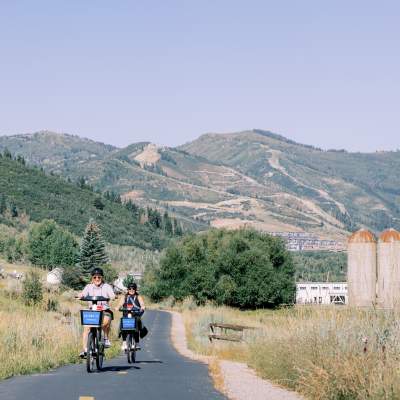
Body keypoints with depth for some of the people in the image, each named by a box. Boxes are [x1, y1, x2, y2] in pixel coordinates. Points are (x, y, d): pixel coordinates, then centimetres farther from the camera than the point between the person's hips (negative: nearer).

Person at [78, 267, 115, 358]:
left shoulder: (107, 287, 6)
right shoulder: (89, 287, 10)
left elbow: (112, 295, -9)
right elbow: (84, 293, -6)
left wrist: (113, 297, -32)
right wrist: (80, 295, -29)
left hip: (105, 311, -2)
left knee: (106, 321, -34)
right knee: (86, 327, -20)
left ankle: (106, 338, -8)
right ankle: (85, 349, -16)